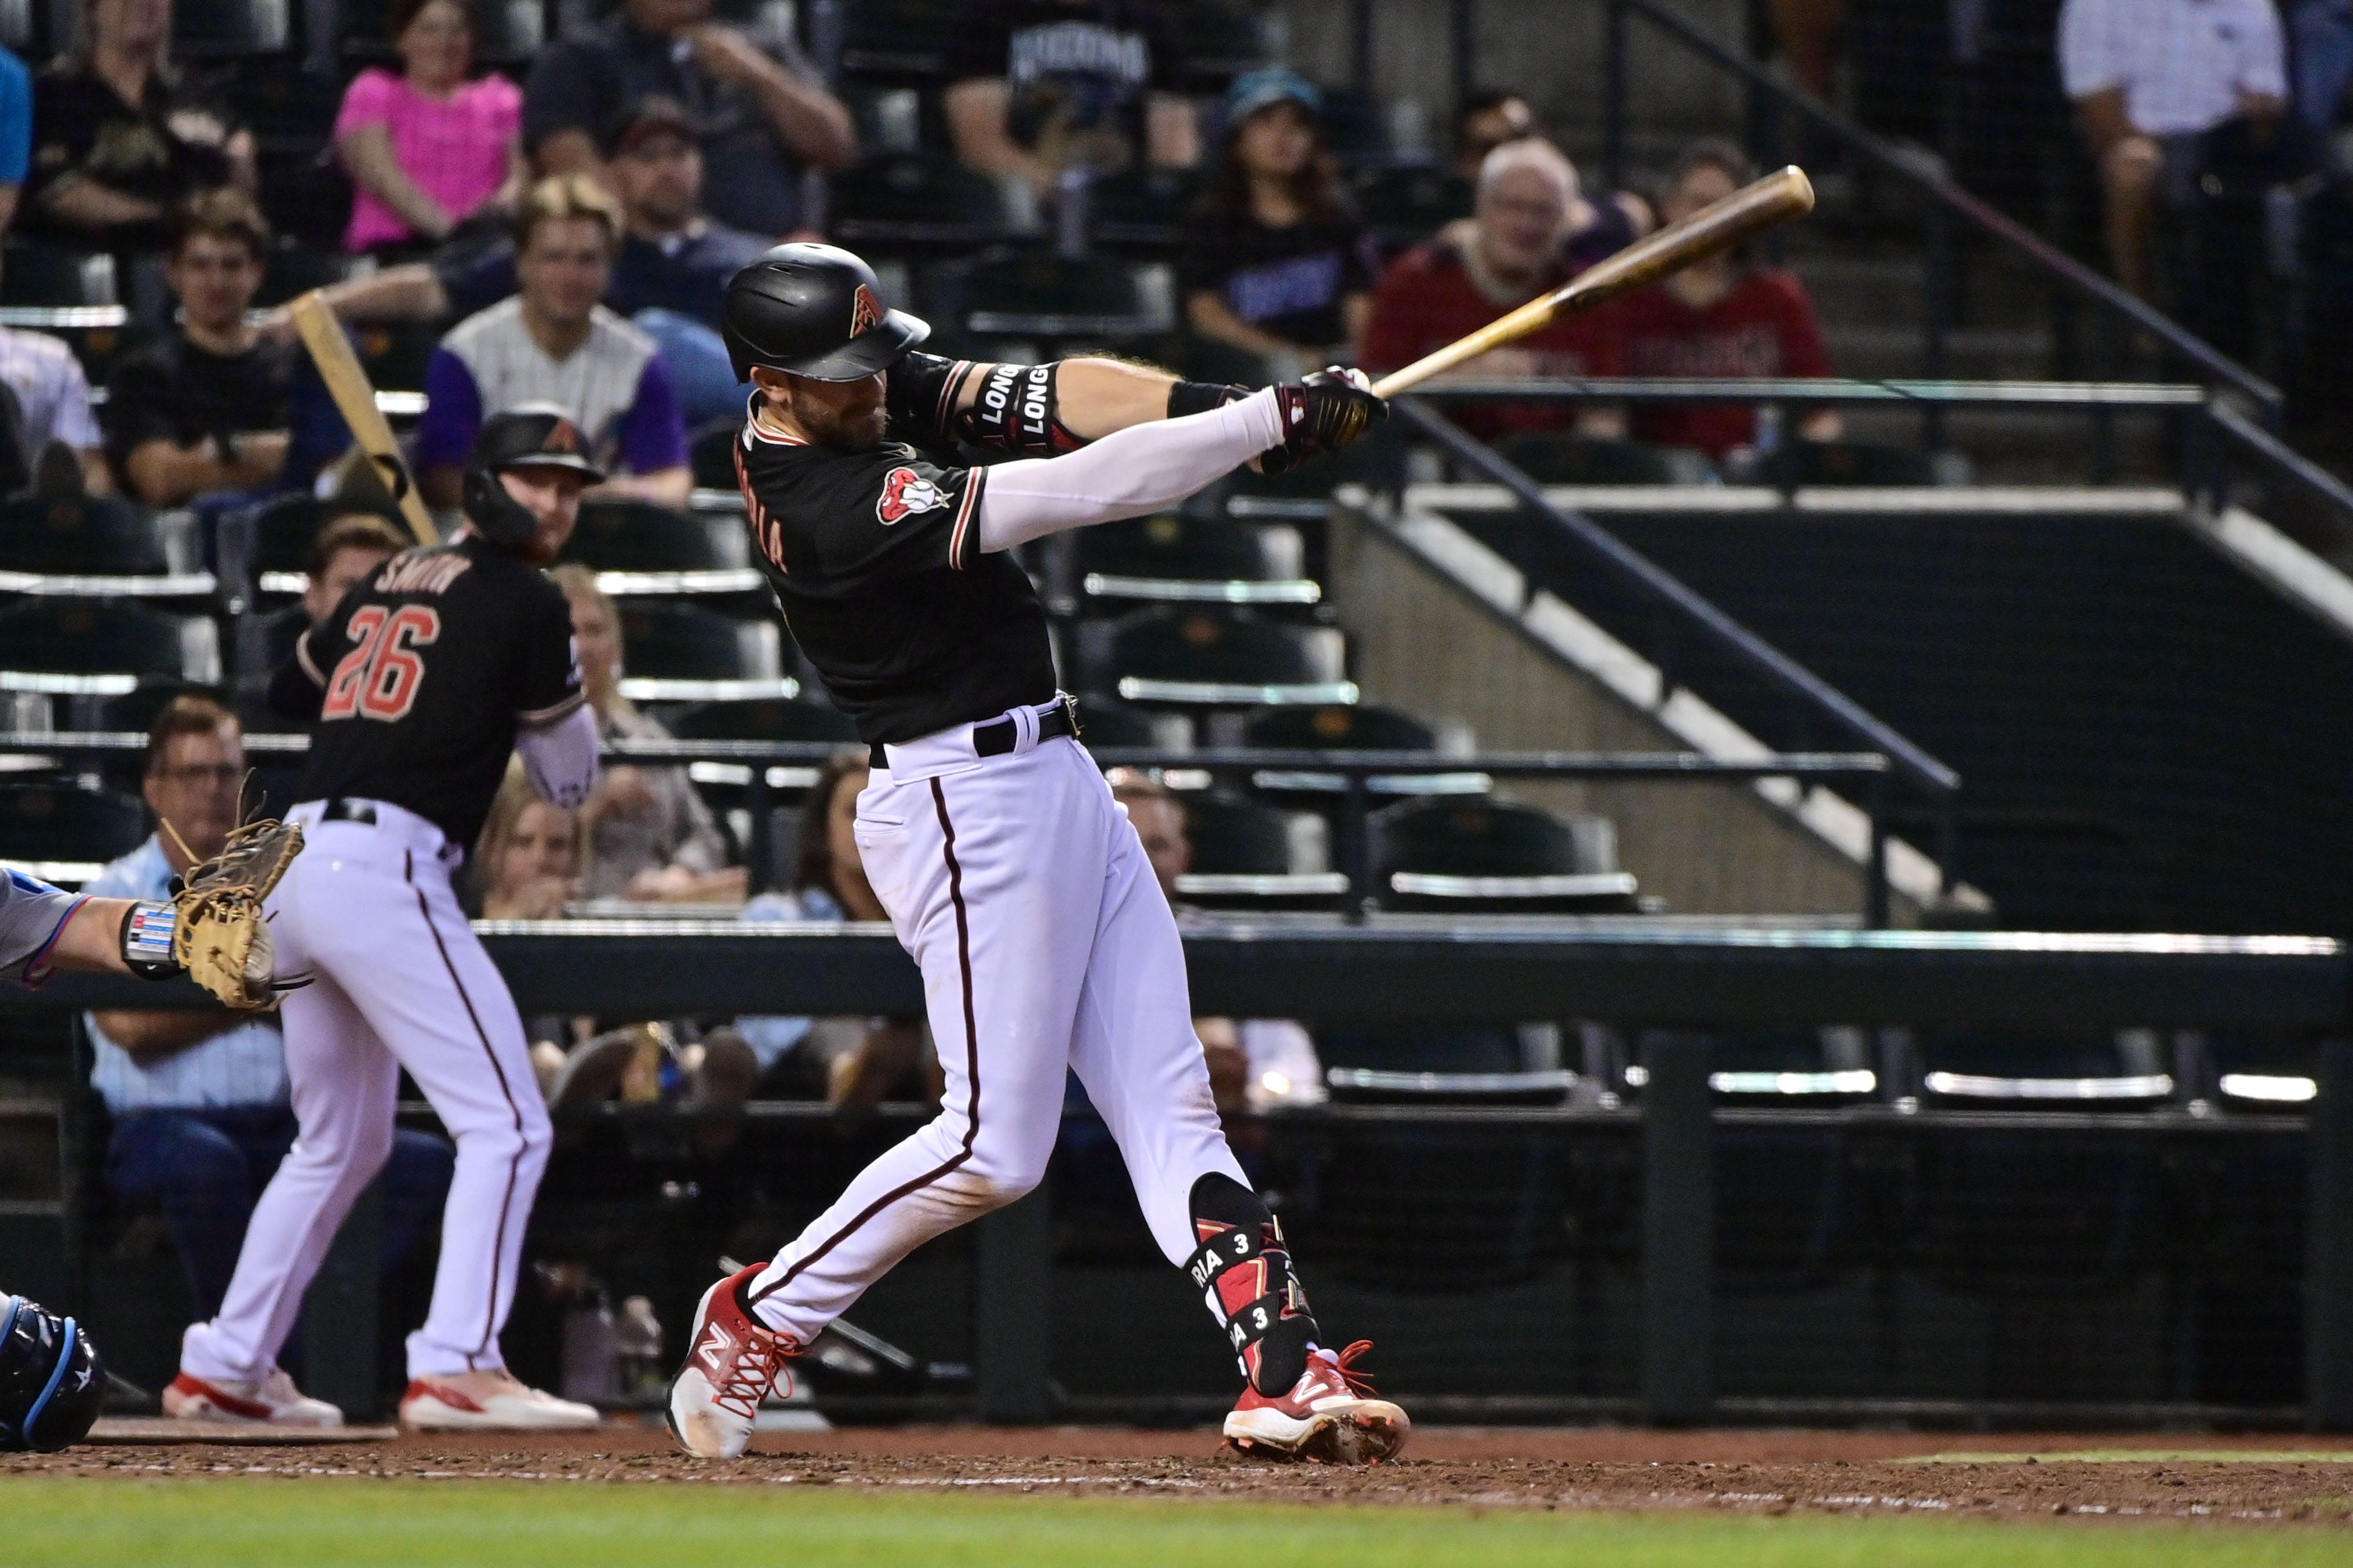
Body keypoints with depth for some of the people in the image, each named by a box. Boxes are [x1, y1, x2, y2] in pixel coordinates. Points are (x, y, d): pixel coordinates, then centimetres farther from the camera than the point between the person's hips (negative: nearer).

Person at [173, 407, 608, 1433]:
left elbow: (291, 686, 37)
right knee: (506, 1124, -11)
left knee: (341, 1145, 23)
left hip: (292, 865, 9)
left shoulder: (386, 585, 20)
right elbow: (570, 781, 7)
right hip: (384, 870, -9)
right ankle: (456, 1367, -24)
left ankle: (225, 1363, 26)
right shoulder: (521, 603, -1)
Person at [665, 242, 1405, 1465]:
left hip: (1052, 778, 10)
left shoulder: (882, 397, 3)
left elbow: (1056, 402, -1)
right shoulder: (829, 512, -25)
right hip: (964, 801, -10)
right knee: (994, 1147, -5)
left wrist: (1218, 405, -19)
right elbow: (1076, 492, -28)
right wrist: (1272, 419, -26)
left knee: (1168, 1106, 3)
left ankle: (1283, 1367, -2)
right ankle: (758, 1316, 10)